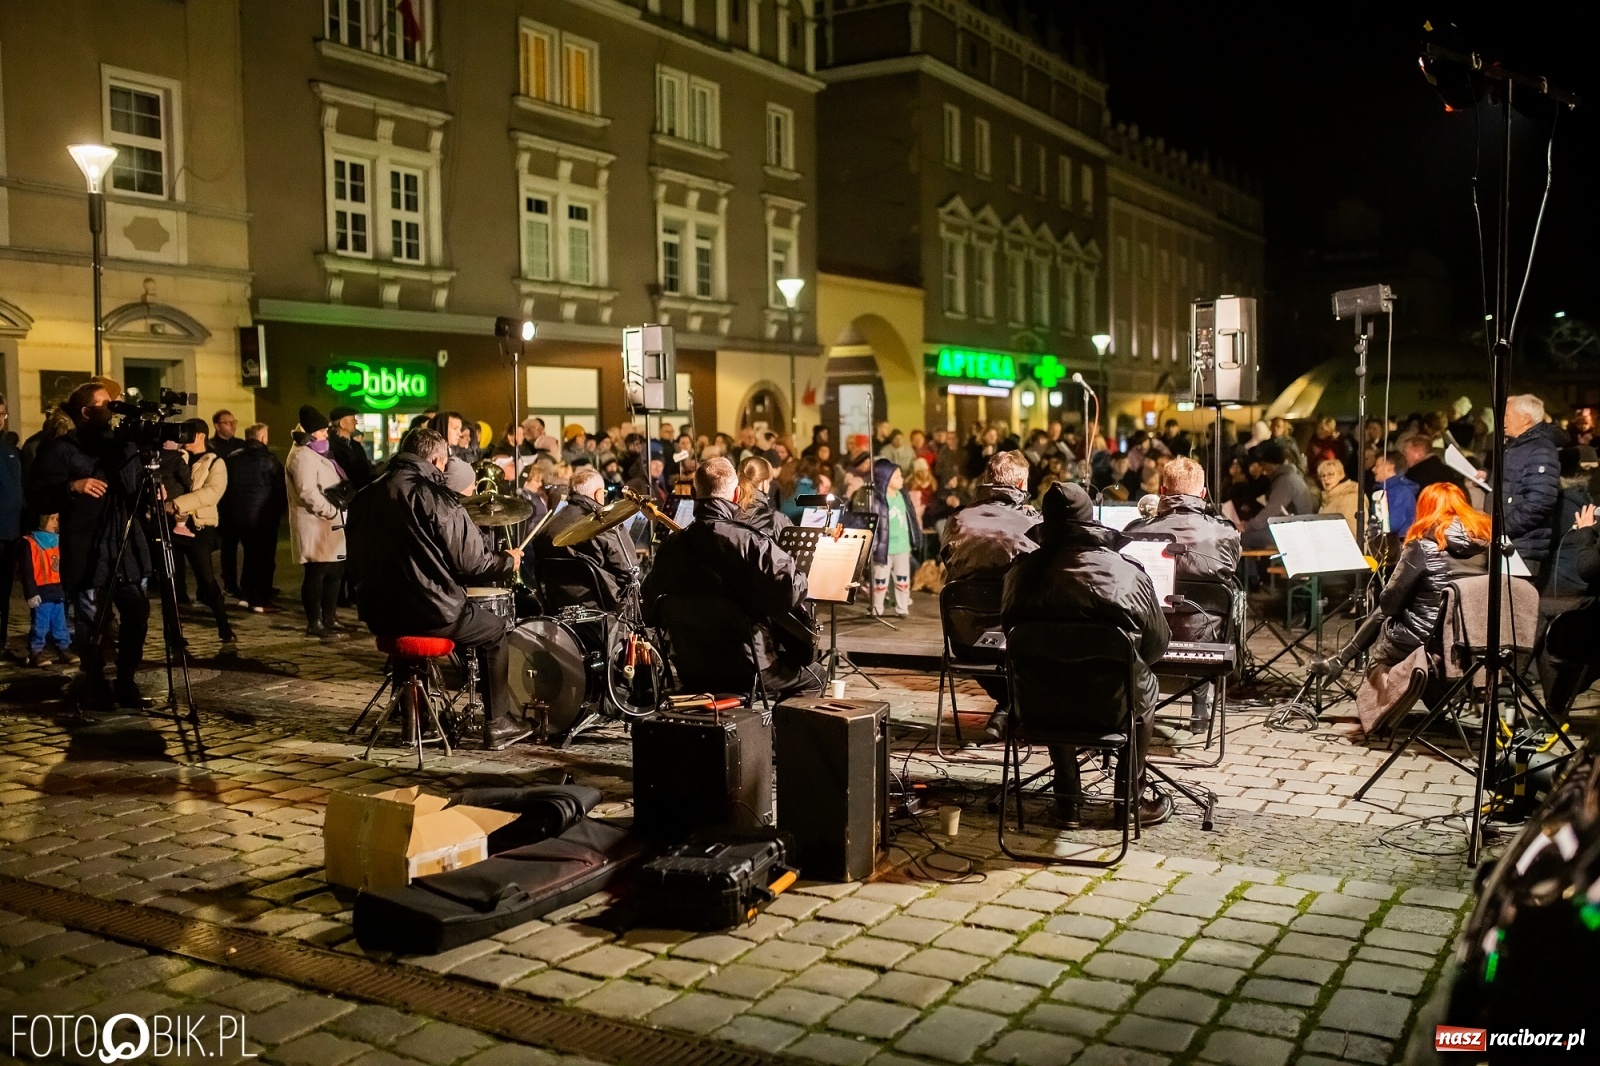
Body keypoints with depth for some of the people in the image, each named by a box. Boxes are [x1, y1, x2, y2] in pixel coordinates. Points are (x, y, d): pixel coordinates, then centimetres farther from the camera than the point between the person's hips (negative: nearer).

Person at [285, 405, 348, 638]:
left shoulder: (318, 453, 22)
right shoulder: (303, 455, -12)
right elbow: (308, 492, -23)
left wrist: (336, 511, 16)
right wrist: (332, 511, -18)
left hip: (329, 526, 10)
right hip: (315, 526, -10)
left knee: (334, 572, 13)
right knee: (316, 573, -6)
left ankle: (329, 619, 21)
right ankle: (314, 623, -1)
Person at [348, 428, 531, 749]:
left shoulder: (366, 496, 7)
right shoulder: (435, 497, -13)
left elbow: (359, 559, 16)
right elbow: (471, 562, -14)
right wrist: (507, 561, 6)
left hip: (378, 615, 7)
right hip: (430, 612, -6)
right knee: (495, 629, 17)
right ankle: (498, 724, 18)